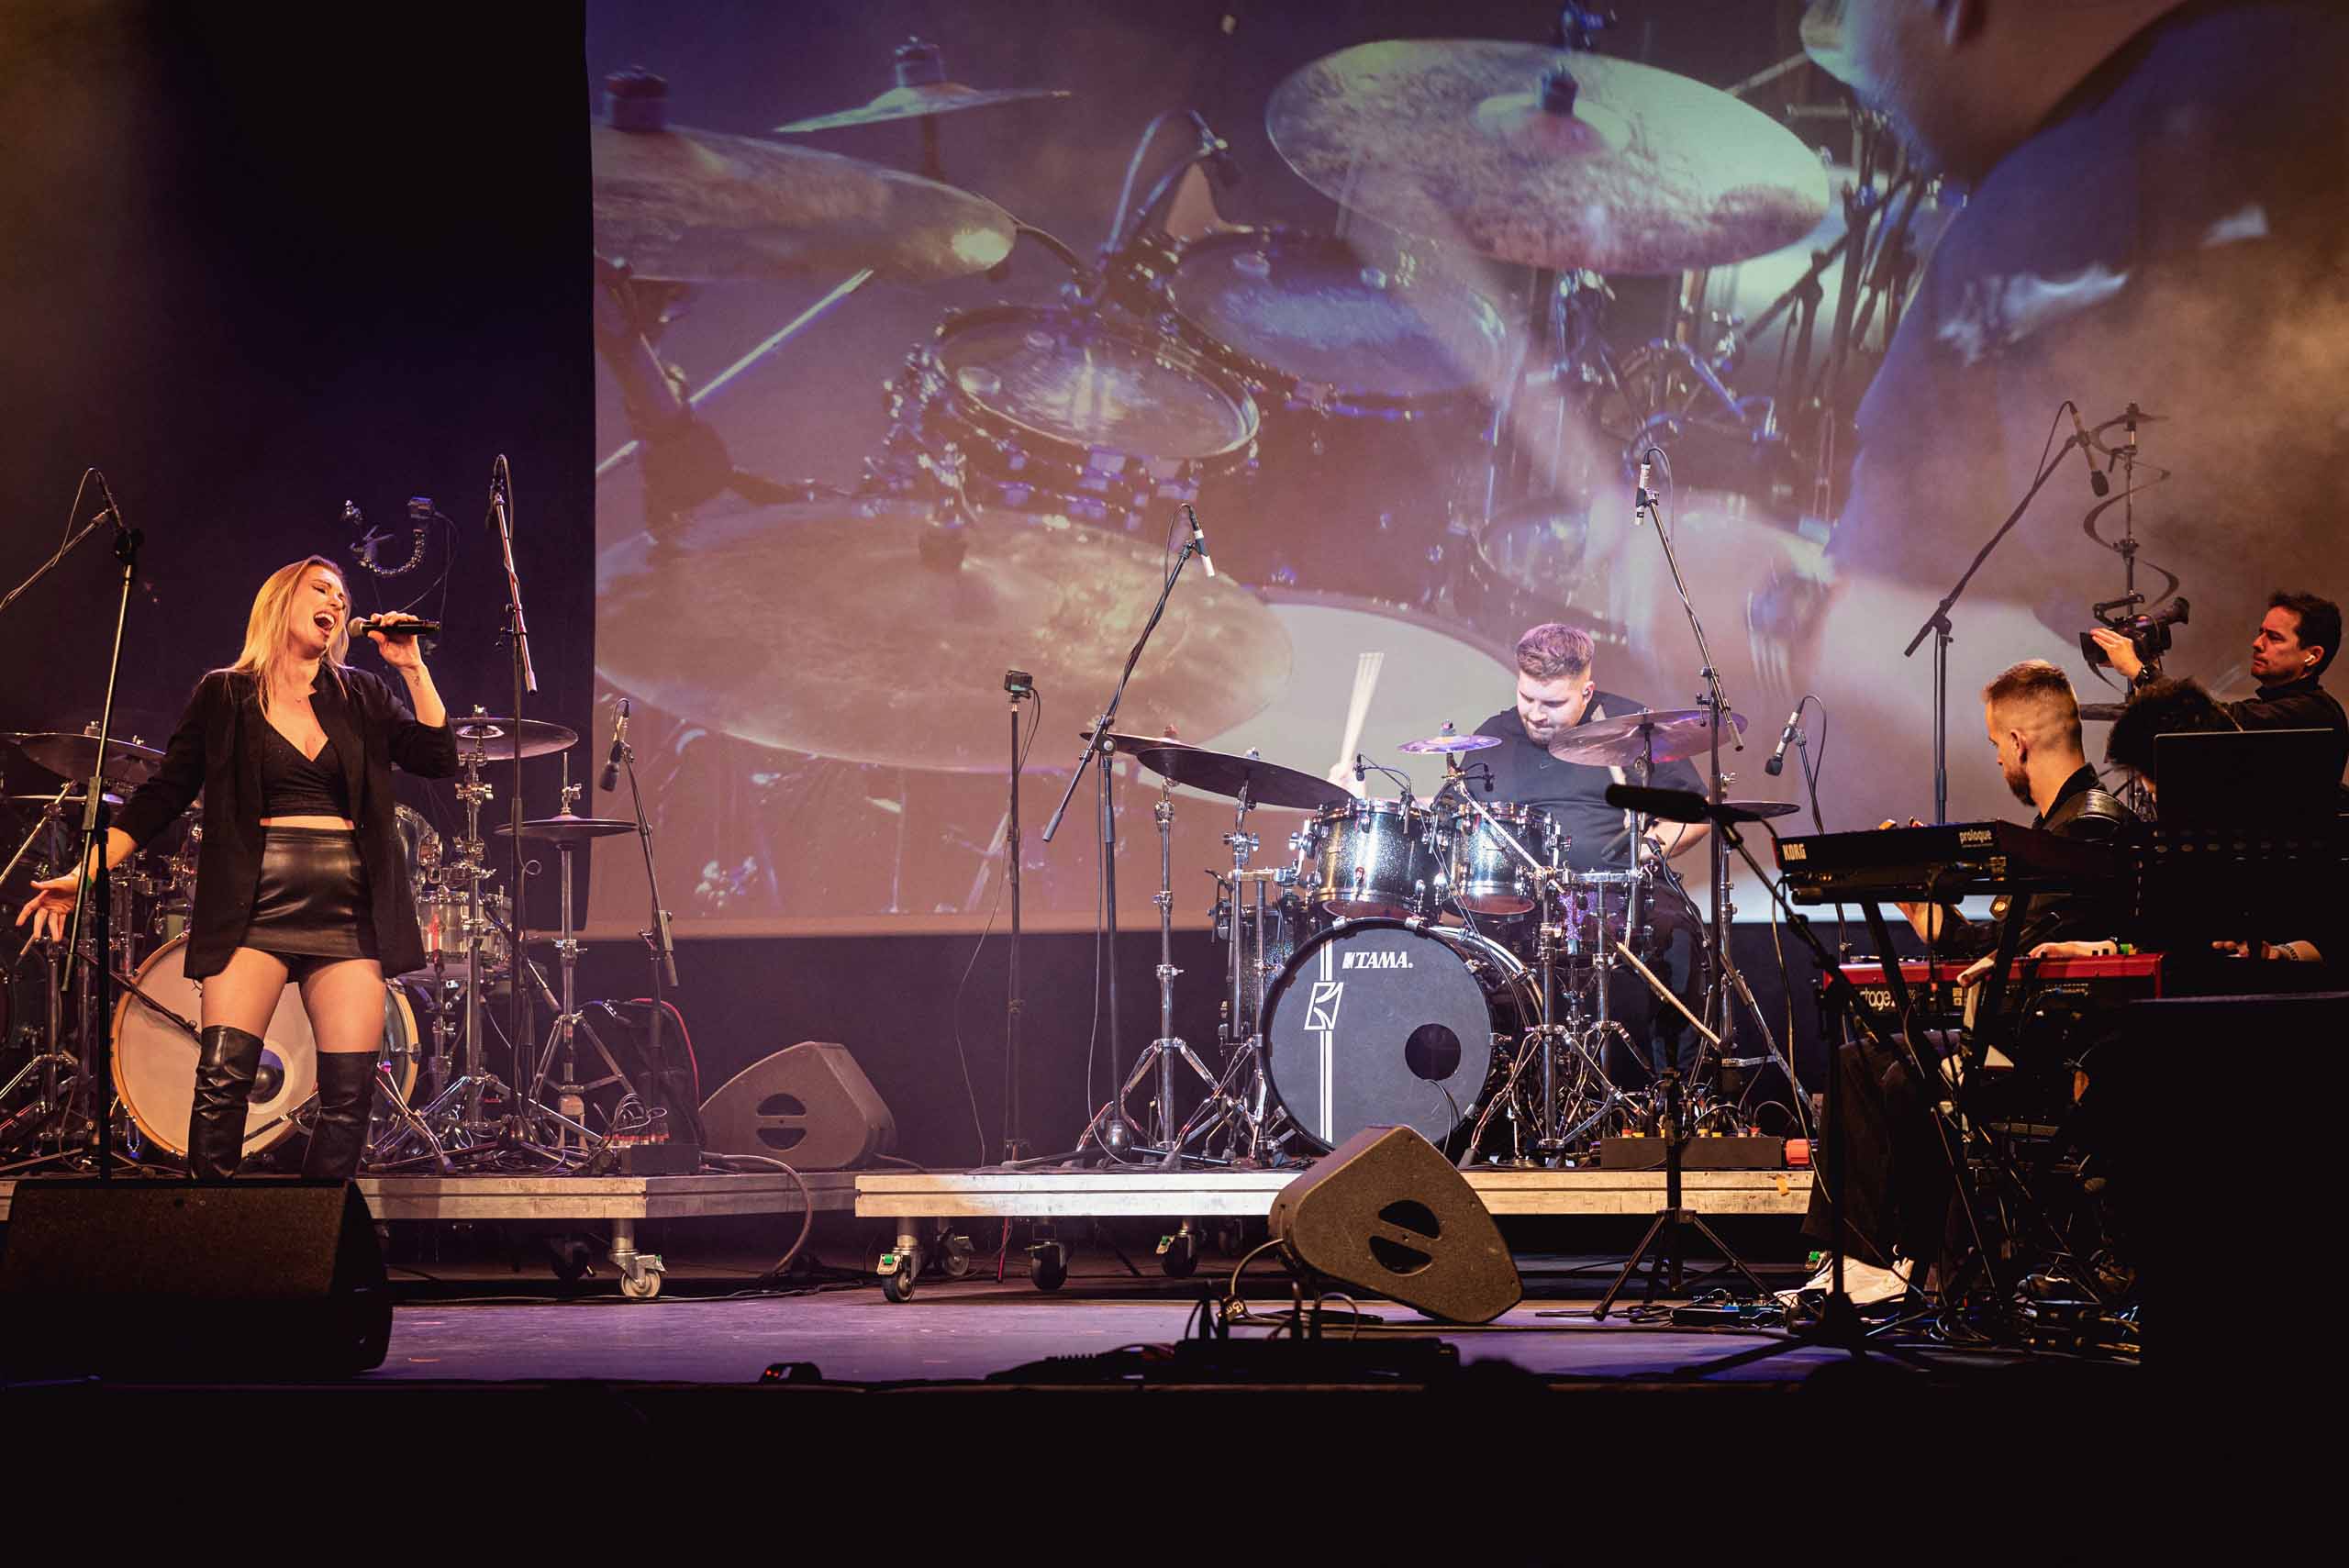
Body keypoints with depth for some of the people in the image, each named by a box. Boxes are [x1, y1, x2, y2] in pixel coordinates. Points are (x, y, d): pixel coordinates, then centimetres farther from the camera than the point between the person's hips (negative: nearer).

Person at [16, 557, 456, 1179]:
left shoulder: (360, 696, 14)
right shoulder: (223, 696, 9)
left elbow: (438, 759, 5)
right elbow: (162, 796, 7)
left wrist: (412, 668, -1)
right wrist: (86, 872, -2)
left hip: (348, 910, 2)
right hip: (255, 904, -2)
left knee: (350, 1092, -6)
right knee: (221, 1077, -15)